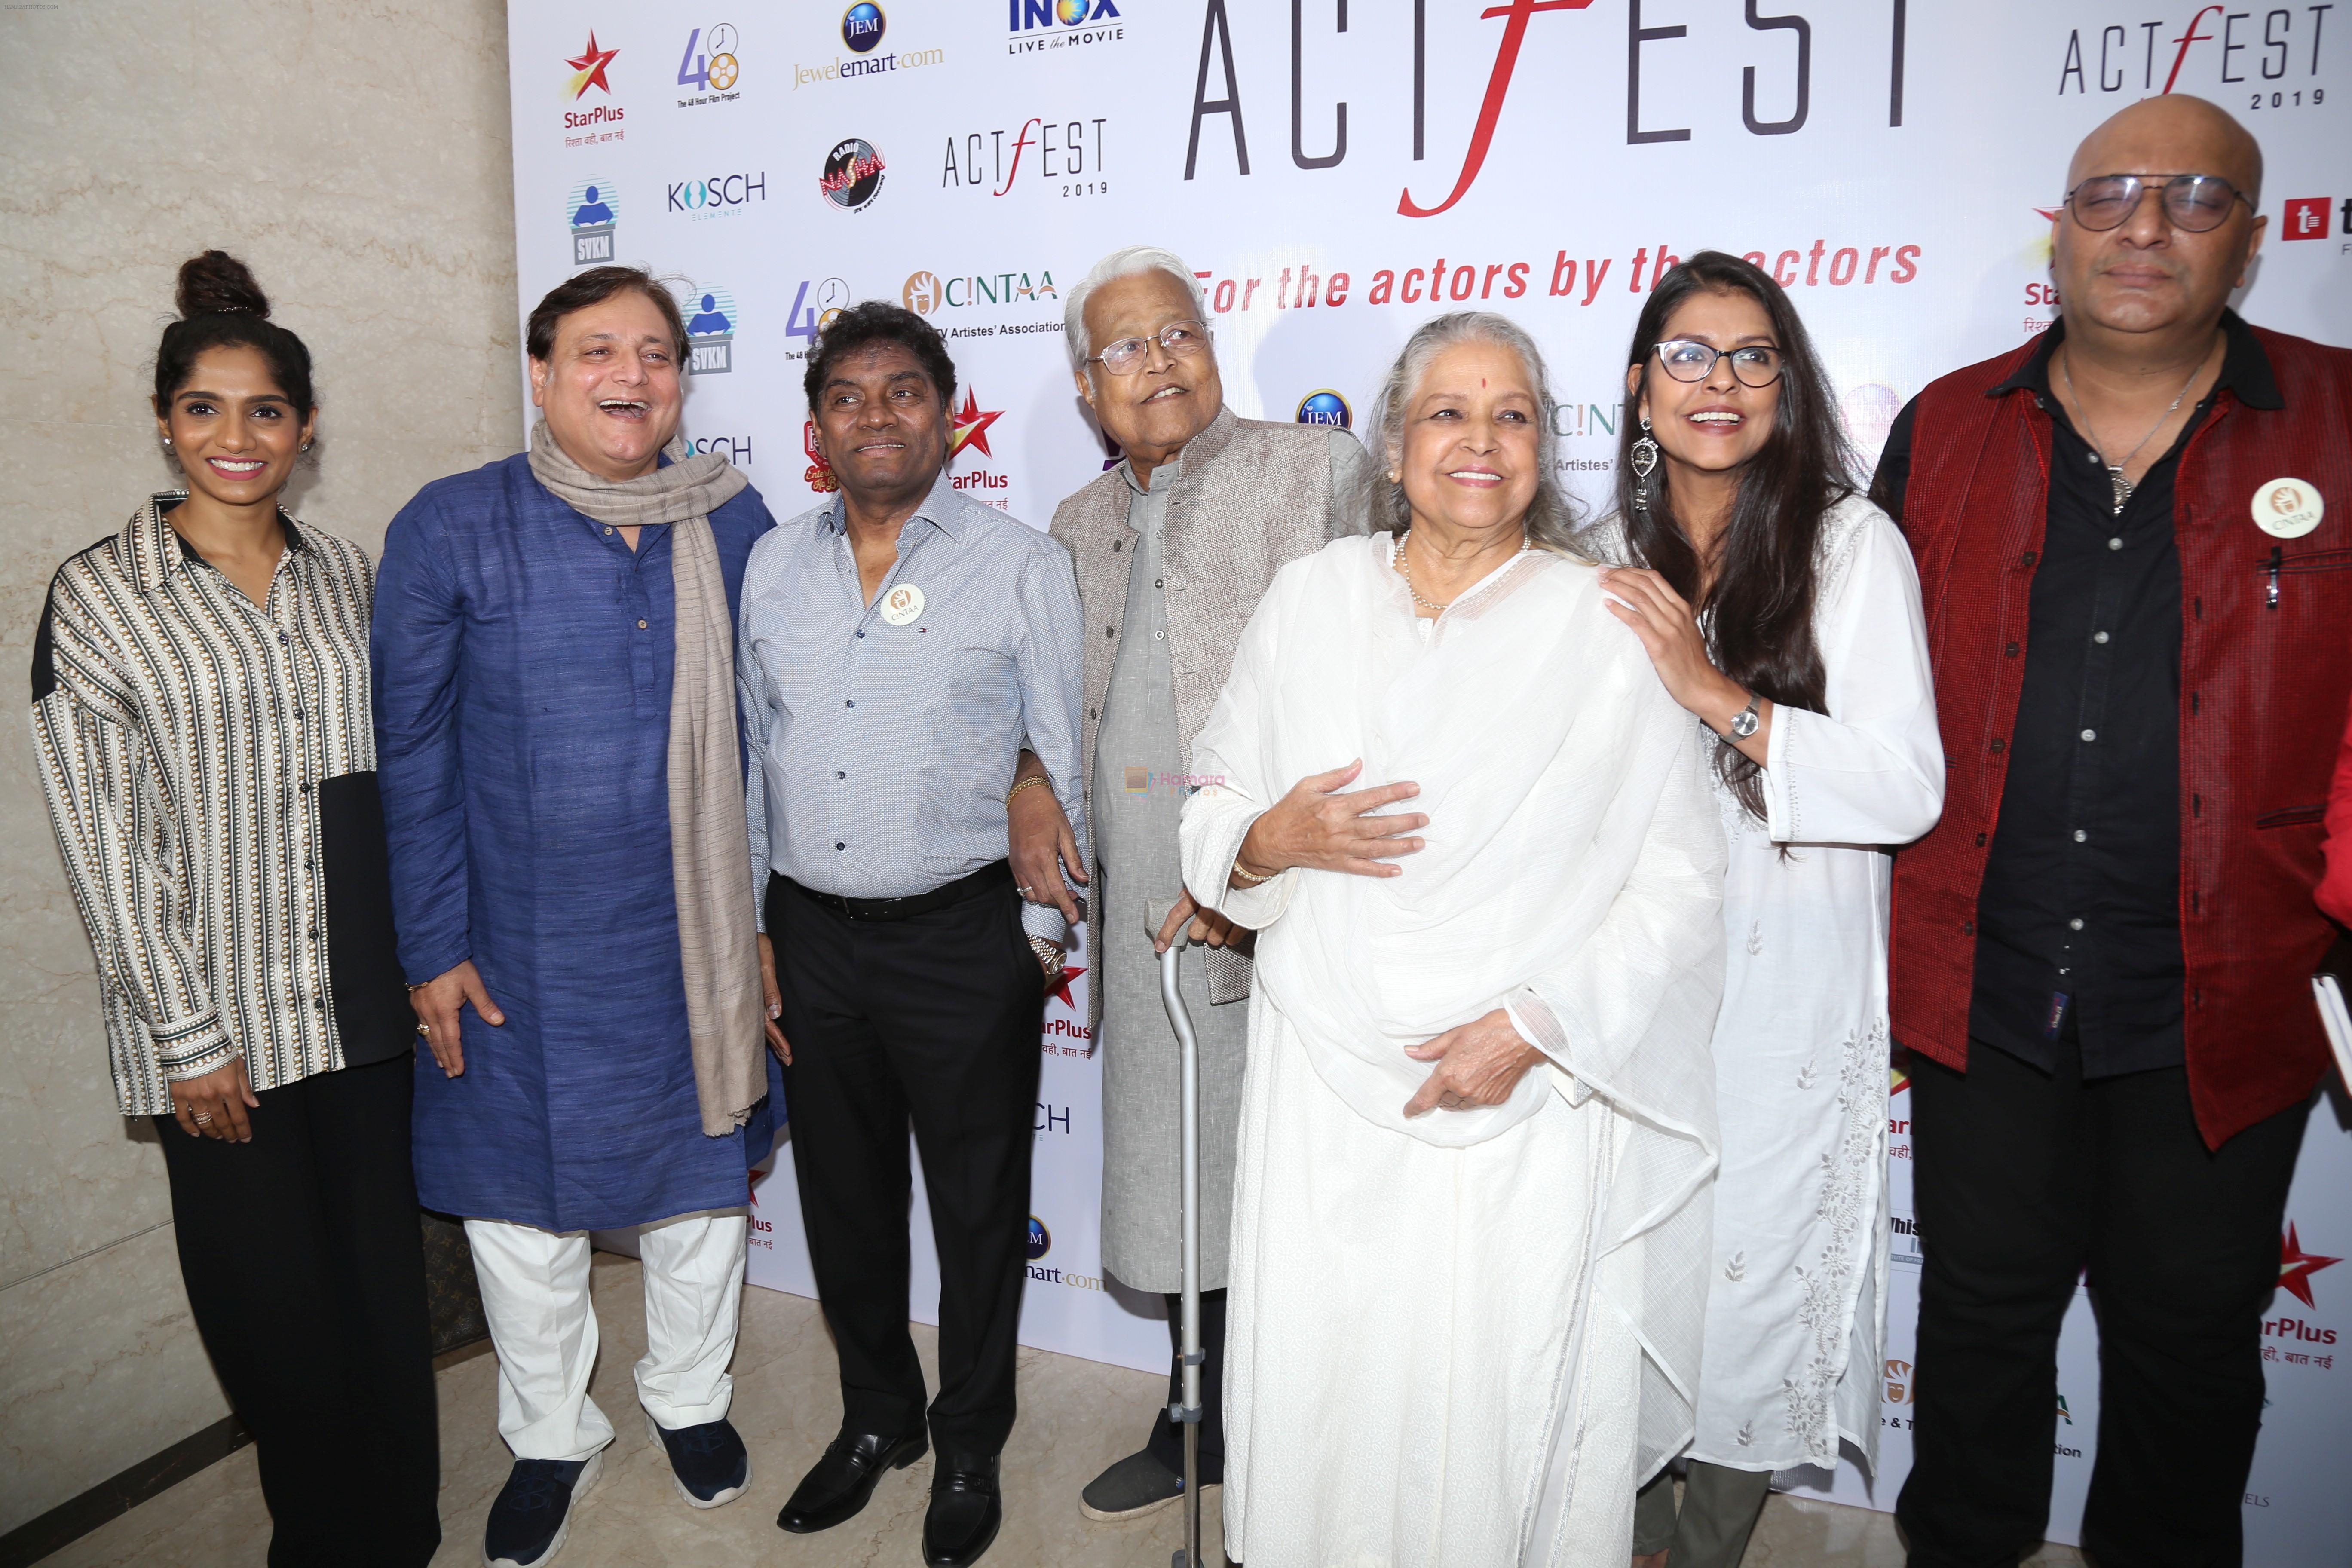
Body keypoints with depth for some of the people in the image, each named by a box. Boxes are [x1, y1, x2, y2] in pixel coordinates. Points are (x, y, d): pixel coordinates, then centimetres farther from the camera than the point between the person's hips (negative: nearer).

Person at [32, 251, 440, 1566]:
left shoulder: (348, 575, 7)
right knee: (275, 1304, 8)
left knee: (387, 1279, 12)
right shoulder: (98, 596, -4)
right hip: (222, 1020, -3)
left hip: (367, 1001, 3)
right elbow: (106, 841, -7)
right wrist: (188, 1037, -9)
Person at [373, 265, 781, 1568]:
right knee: (520, 1187, 14)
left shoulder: (734, 522, -1)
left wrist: (768, 914, 4)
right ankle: (551, 1436, 39)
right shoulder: (450, 530, -8)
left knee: (705, 1168, 17)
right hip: (521, 946, -1)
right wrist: (432, 949, -6)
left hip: (692, 935, 2)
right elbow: (411, 756, -5)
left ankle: (690, 1396, 43)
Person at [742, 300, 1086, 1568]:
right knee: (843, 1194, 17)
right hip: (813, 935, 4)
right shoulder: (773, 567, 7)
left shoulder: (1022, 566, -4)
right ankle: (875, 1419, 40)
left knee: (978, 1205, 10)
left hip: (963, 938, -3)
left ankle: (969, 1449, 33)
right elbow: (750, 760, 12)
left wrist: (1039, 937, -6)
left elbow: (1064, 769, -4)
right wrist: (749, 929, 10)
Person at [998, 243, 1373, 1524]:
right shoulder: (1080, 526, 16)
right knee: (1172, 1177, 18)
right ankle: (1199, 1428, 39)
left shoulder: (1319, 471, -2)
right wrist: (1028, 785, 6)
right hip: (1141, 919, 6)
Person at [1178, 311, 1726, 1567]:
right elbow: (1213, 812, 12)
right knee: (1315, 1399, 9)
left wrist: (1532, 1024, -14)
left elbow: (1680, 881, -4)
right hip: (1323, 1089, 2)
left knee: (1507, 1414, 6)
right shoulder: (1308, 599, 7)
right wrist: (1269, 840, -11)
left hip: (1526, 1105, -2)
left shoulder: (1607, 626, -2)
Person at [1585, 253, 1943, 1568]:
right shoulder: (1611, 557, 5)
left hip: (1785, 982, -3)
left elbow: (1907, 790, -16)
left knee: (1756, 1274, 6)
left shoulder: (1853, 544, -8)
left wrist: (1717, 694, -24)